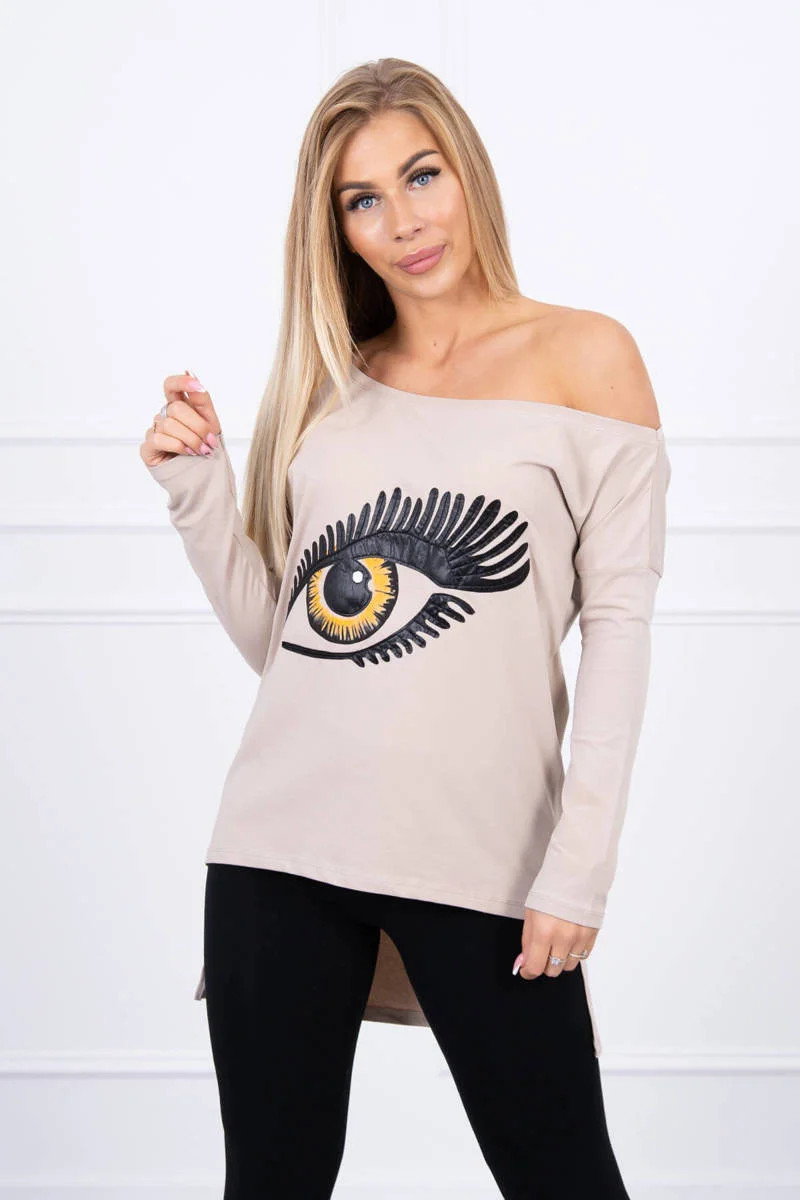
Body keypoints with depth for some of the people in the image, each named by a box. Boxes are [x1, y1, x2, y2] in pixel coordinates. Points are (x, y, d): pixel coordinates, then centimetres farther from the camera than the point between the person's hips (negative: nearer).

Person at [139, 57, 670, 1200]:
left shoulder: (584, 355, 3)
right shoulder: (331, 384, 13)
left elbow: (618, 626, -3)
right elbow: (271, 637, 13)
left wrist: (580, 865, -10)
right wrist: (196, 489, -1)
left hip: (480, 850, -3)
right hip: (281, 841, 4)